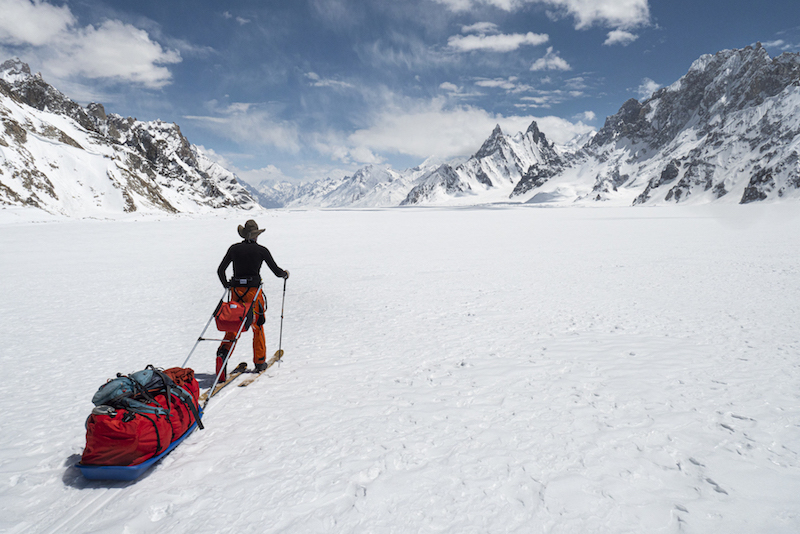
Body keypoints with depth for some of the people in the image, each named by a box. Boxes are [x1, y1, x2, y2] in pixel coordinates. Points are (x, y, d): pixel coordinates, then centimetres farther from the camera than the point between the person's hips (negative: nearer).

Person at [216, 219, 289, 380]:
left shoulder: (234, 248, 4)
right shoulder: (261, 250, -4)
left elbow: (220, 270, 9)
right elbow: (277, 272, 0)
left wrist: (227, 285, 25)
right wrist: (285, 274, 22)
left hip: (236, 290, 2)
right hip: (253, 291, -2)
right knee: (258, 327, 12)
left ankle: (223, 351, -13)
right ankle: (259, 362, 19)